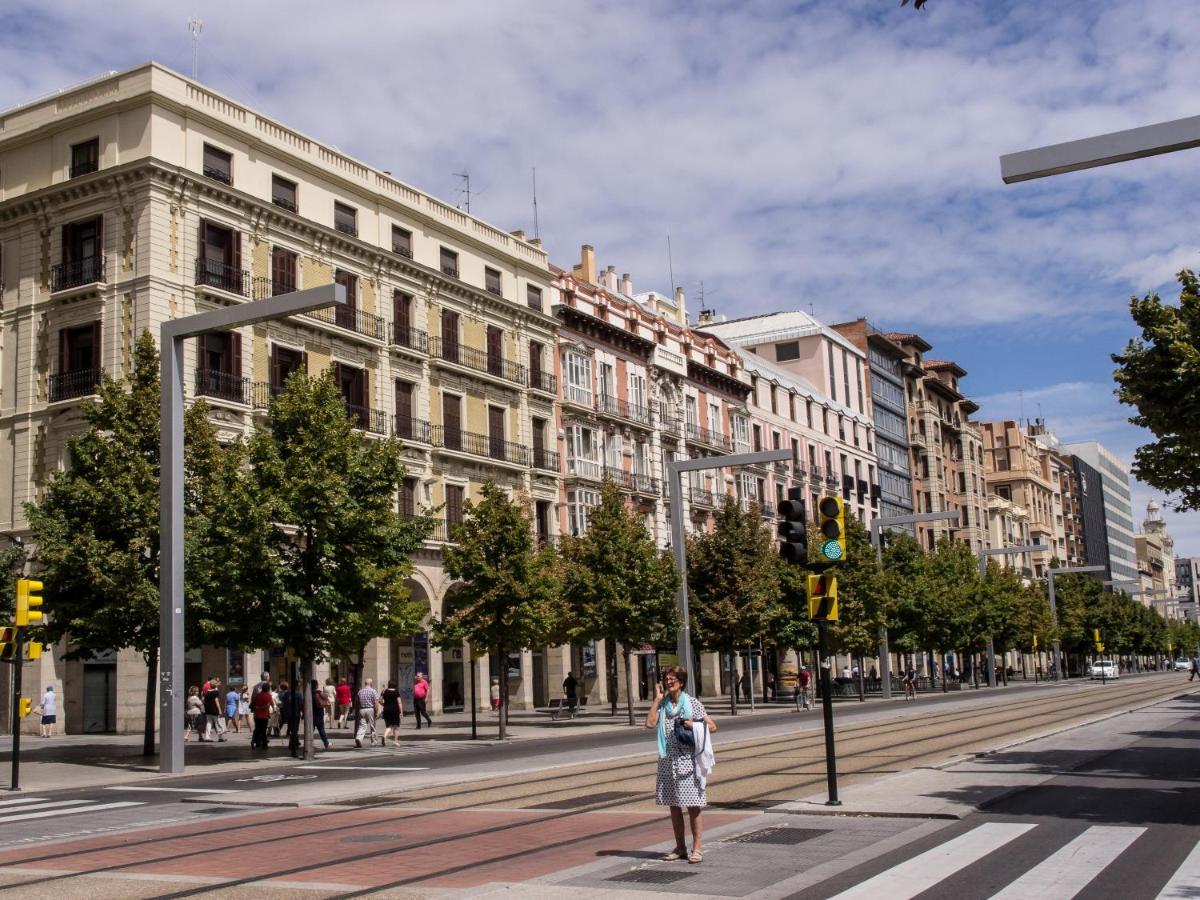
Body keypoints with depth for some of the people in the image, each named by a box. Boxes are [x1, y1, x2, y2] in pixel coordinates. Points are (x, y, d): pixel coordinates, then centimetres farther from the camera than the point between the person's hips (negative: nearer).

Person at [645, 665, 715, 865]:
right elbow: (650, 723, -9)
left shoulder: (693, 703, -1)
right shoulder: (662, 705, 8)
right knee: (674, 806, 9)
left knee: (693, 806, -2)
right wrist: (657, 698, -5)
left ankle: (697, 848, 4)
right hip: (668, 760, 4)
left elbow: (712, 727, 1)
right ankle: (680, 847, 19)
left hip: (688, 759, -4)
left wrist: (694, 725, -15)